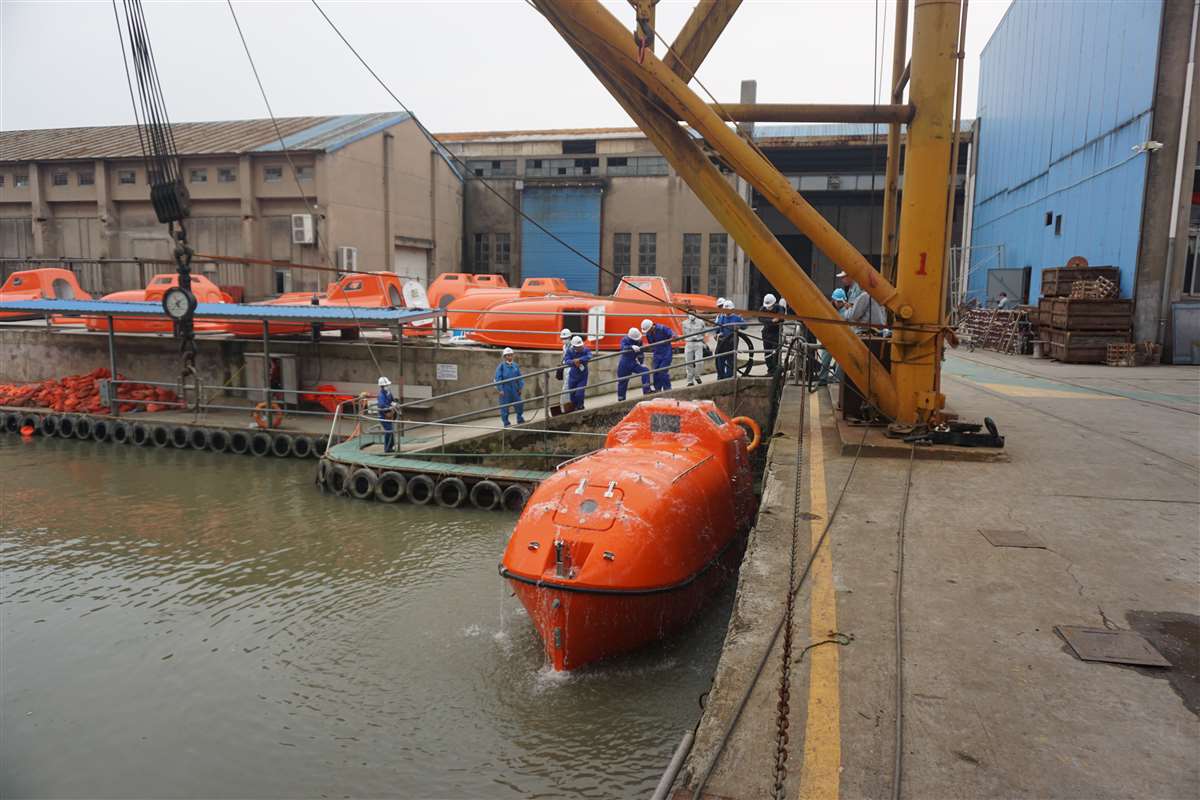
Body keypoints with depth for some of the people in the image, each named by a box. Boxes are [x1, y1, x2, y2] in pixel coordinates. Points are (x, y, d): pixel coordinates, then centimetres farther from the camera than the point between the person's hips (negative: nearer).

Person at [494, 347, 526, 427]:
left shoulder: (515, 365, 8)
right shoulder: (501, 366, -6)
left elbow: (520, 377, 13)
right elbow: (498, 378, -8)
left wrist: (521, 387, 6)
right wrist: (500, 389, -13)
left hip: (514, 389, 4)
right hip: (505, 389, -4)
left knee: (519, 404, 8)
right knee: (504, 406, 0)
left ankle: (520, 420, 26)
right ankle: (506, 423, 11)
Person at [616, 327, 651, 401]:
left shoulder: (639, 341, -3)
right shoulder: (625, 340, -17)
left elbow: (640, 353, 10)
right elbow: (623, 348, -40)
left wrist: (641, 362, 5)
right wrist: (632, 347, -57)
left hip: (634, 363, 4)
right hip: (624, 364, -4)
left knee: (645, 370, -19)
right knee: (622, 382, 4)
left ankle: (646, 391, -18)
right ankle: (621, 399, 20)